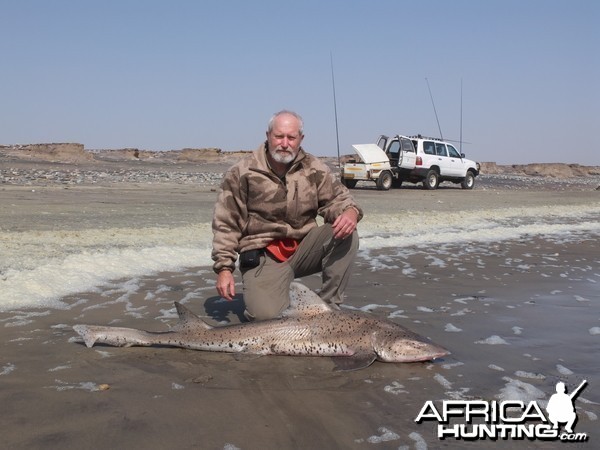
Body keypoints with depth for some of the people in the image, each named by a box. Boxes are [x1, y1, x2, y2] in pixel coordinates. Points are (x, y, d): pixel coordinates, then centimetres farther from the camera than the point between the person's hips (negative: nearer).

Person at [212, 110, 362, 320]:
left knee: (346, 234, -21)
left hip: (303, 248, 3)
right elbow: (225, 224, -5)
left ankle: (328, 305, -9)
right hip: (262, 256, -3)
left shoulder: (314, 169, 0)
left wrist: (350, 213, -25)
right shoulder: (242, 173, -8)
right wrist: (224, 268, -11)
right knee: (266, 315, -25)